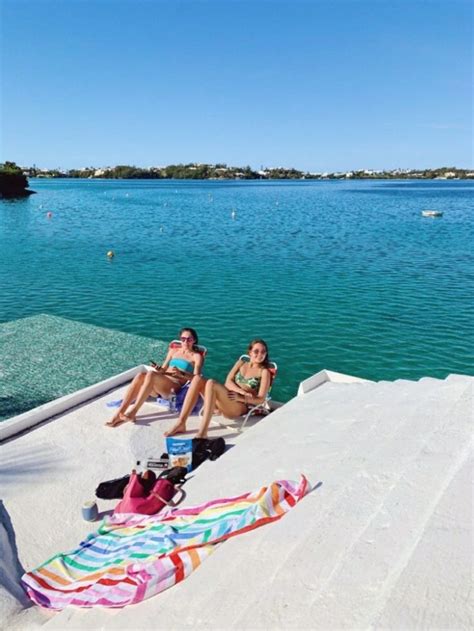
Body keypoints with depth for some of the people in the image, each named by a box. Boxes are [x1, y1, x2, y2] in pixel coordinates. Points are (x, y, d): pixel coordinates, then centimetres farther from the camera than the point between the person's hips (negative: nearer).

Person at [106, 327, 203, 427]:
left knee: (151, 374, -34)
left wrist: (181, 374, -20)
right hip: (160, 383, 5)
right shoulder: (173, 351, 25)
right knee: (140, 375, -29)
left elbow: (196, 377, -3)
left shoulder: (196, 356, 10)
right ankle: (119, 413, -35)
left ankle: (132, 412, -36)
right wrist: (159, 369, -2)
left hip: (175, 388, -5)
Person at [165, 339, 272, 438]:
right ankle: (181, 423, -23)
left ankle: (202, 432, -39)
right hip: (222, 402, 6)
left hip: (240, 407, -6)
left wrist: (241, 397, -18)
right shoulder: (241, 363, 18)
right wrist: (243, 392, -12)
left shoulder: (264, 372, 5)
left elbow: (260, 399, -3)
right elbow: (228, 382, 6)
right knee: (198, 379, -19)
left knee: (211, 383, -31)